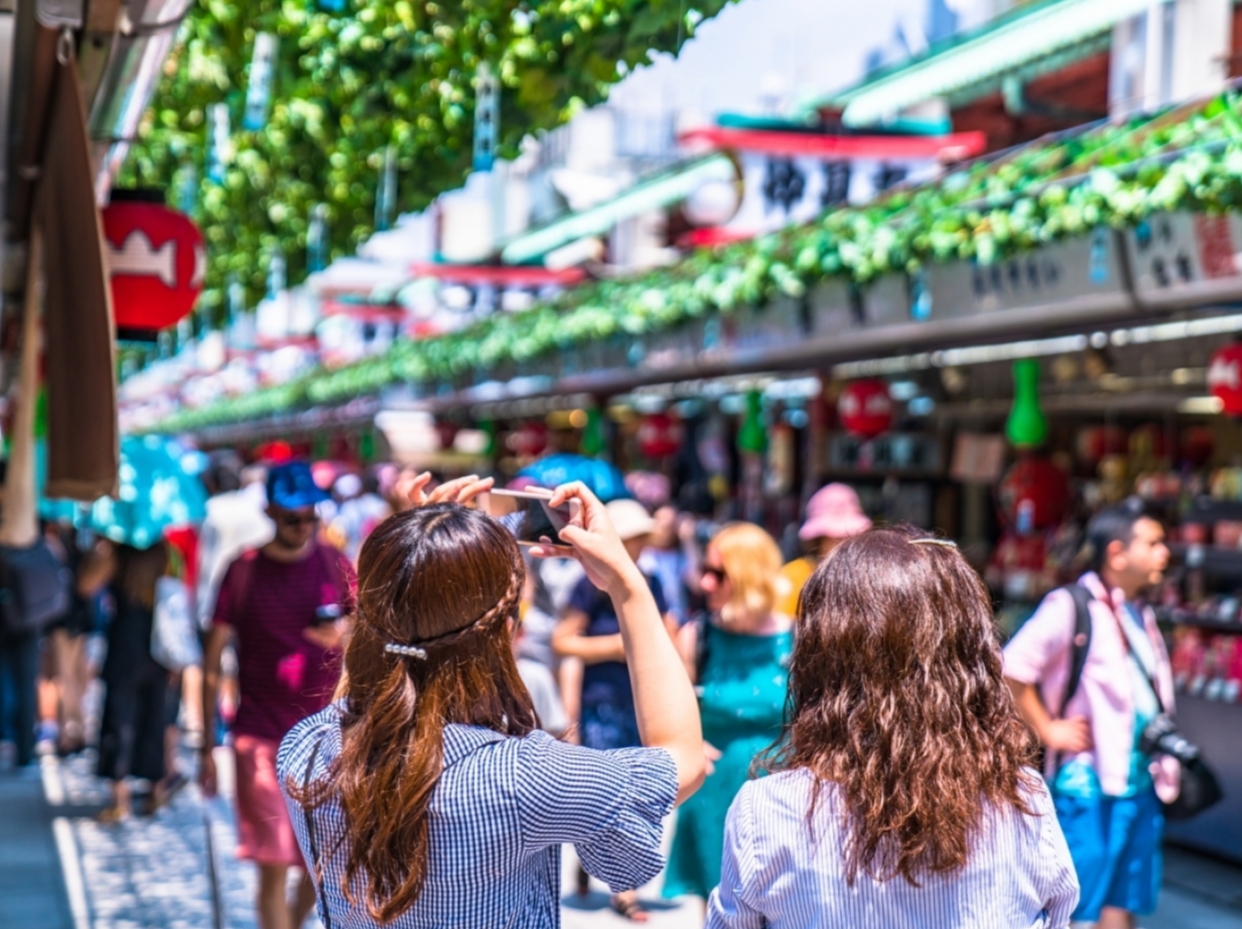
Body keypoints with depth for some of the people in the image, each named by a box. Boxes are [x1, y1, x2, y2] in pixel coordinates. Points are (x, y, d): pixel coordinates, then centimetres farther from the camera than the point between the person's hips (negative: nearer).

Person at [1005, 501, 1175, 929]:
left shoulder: (1141, 616, 14)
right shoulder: (1071, 606, -13)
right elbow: (1011, 670, -21)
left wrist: (1165, 764, 15)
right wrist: (1048, 729, -15)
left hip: (1142, 783, 8)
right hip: (1089, 782, -8)